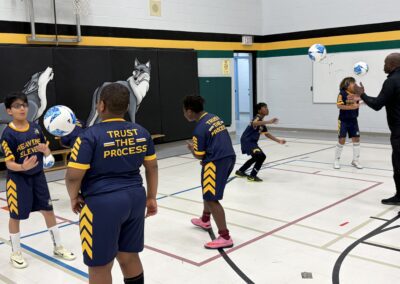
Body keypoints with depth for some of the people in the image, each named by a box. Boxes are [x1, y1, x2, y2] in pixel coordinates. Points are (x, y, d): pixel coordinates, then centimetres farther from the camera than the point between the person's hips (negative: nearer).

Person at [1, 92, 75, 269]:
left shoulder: (35, 127, -2)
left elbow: (45, 148, 12)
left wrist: (46, 151, -11)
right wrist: (23, 167, -38)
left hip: (38, 176, 5)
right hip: (18, 180, -5)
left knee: (48, 210, 11)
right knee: (15, 216, 9)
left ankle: (58, 247, 27)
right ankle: (16, 253, 27)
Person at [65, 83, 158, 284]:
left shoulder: (90, 135, -14)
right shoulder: (141, 132, 4)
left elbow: (73, 176, -15)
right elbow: (152, 167, 12)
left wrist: (74, 197, 3)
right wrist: (151, 198, 21)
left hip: (102, 204, -6)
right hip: (135, 199, 6)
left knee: (100, 267, 9)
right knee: (129, 257, 20)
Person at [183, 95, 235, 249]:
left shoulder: (199, 129, -14)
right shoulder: (215, 117, 11)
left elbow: (199, 155, -8)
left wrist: (191, 148, 13)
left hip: (217, 163, -10)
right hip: (229, 157, 10)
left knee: (211, 199, -5)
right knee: (208, 190, 27)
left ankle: (225, 237, -6)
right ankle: (205, 220, 46)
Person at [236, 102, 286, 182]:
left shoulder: (262, 122, 16)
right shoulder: (257, 118, -14)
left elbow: (267, 134, 21)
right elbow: (254, 123, -40)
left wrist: (278, 141, 14)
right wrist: (269, 122, -50)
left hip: (251, 142, 11)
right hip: (247, 141, -11)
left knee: (257, 157, 27)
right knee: (261, 156, -19)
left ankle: (240, 171, 39)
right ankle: (252, 176, -7)